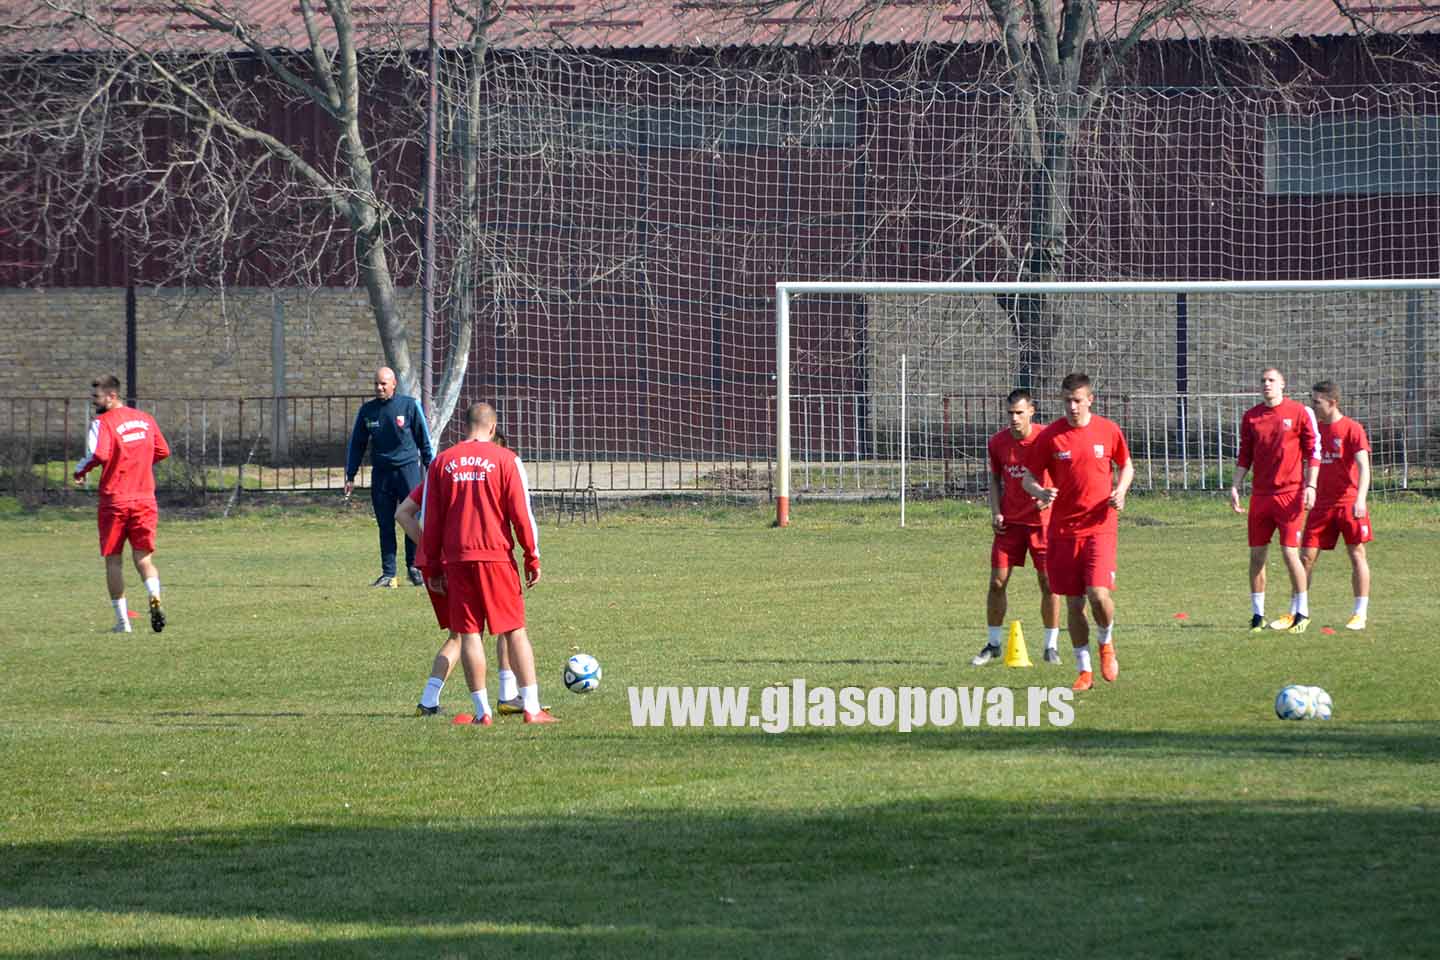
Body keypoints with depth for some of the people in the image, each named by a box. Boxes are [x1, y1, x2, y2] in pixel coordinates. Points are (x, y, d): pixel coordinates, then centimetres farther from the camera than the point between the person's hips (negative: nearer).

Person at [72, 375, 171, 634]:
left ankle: (122, 621, 7)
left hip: (114, 500, -4)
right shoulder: (145, 419, 9)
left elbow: (98, 455, -24)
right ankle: (155, 597, -21)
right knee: (143, 558, 7)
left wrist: (80, 470, -6)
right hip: (145, 499, 4)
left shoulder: (102, 422, -10)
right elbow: (163, 451, 15)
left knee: (113, 561, 7)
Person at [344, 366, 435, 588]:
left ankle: (414, 567, 3)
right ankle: (388, 573, 7)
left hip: (408, 468, -3)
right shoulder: (367, 410, 8)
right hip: (381, 473, 3)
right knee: (385, 526, 3)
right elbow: (357, 444, 15)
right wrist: (350, 476, 12)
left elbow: (424, 440, 7)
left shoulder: (409, 405, 1)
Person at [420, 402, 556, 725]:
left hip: (456, 559, 2)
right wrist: (533, 558, 3)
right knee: (515, 631, 3)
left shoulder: (441, 463, 7)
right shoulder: (505, 459, -1)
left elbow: (430, 519, 8)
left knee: (469, 633, 5)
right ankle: (532, 708, -1)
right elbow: (521, 513, -4)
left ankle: (482, 711, 2)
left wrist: (433, 564, 15)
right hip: (496, 554, -2)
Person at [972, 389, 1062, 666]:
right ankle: (993, 645, 10)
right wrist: (995, 512, -1)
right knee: (997, 581, -1)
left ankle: (1051, 646, 10)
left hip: (1042, 521, -2)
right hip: (1010, 522, 2)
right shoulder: (998, 443, -1)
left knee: (1048, 583, -1)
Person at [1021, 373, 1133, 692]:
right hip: (1063, 530, 1)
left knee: (1099, 594, -17)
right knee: (1073, 603, 3)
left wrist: (1121, 490, -4)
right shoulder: (1050, 436, -1)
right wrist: (1040, 492, -18)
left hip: (1099, 526, -1)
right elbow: (1028, 476, 4)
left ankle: (1106, 643, 15)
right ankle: (1084, 671, 16)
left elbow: (1126, 465, 17)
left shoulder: (1109, 430, 2)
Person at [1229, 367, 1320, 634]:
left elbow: (1313, 451, 0)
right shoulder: (1251, 417, 11)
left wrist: (1310, 486, -8)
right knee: (1257, 554, 3)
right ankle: (1257, 614, 10)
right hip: (1260, 494, 4)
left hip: (1290, 492, -4)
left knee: (1290, 552, -7)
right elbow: (1245, 456, 15)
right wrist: (1235, 487, 6)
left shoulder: (1300, 413, -1)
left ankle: (1301, 612, 4)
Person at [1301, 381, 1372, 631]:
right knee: (1307, 556, 0)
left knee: (1357, 554, 1)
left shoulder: (1352, 429, -7)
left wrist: (1360, 499, -25)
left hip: (1349, 503, -5)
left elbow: (1363, 466, -14)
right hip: (1322, 504, 5)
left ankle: (1360, 614, 8)